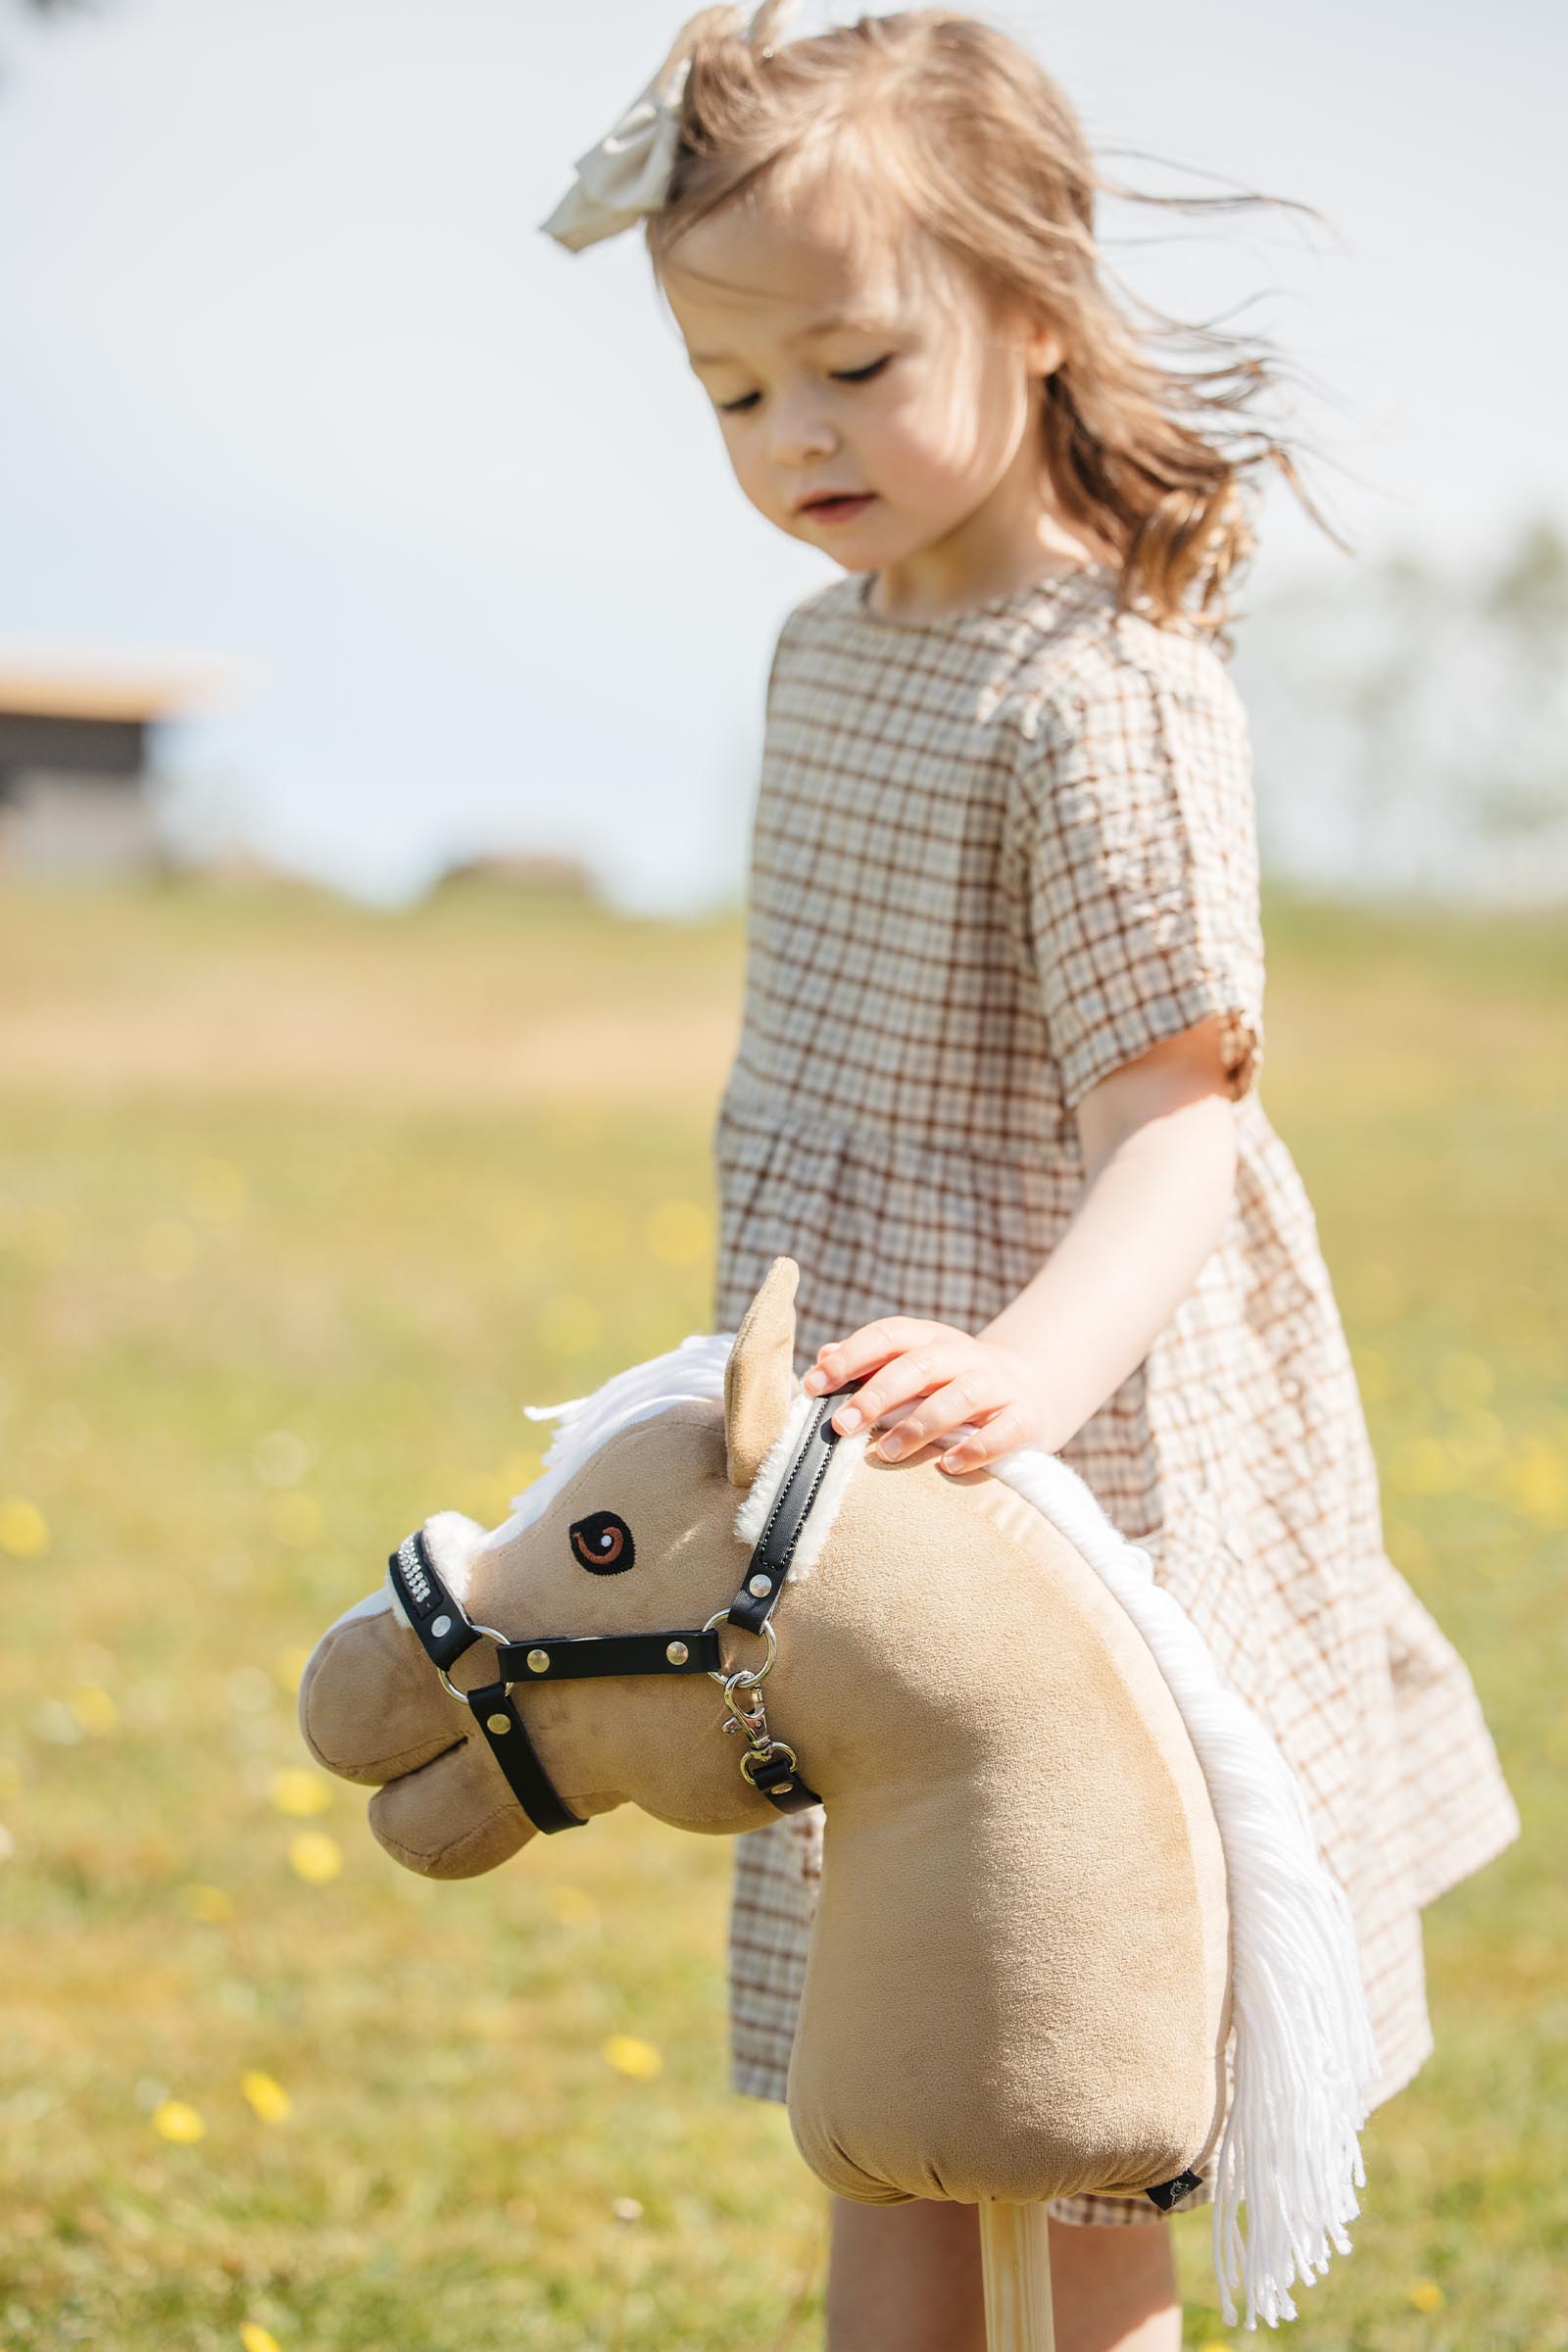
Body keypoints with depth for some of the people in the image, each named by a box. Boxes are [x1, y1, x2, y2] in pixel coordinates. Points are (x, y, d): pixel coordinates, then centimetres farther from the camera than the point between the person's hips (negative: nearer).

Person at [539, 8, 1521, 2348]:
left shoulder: (1104, 692, -19)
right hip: (852, 1458, 8)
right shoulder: (827, 643, 8)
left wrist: (1035, 1358, -42)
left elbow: (1174, 1115, -24)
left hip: (1067, 1453, -8)